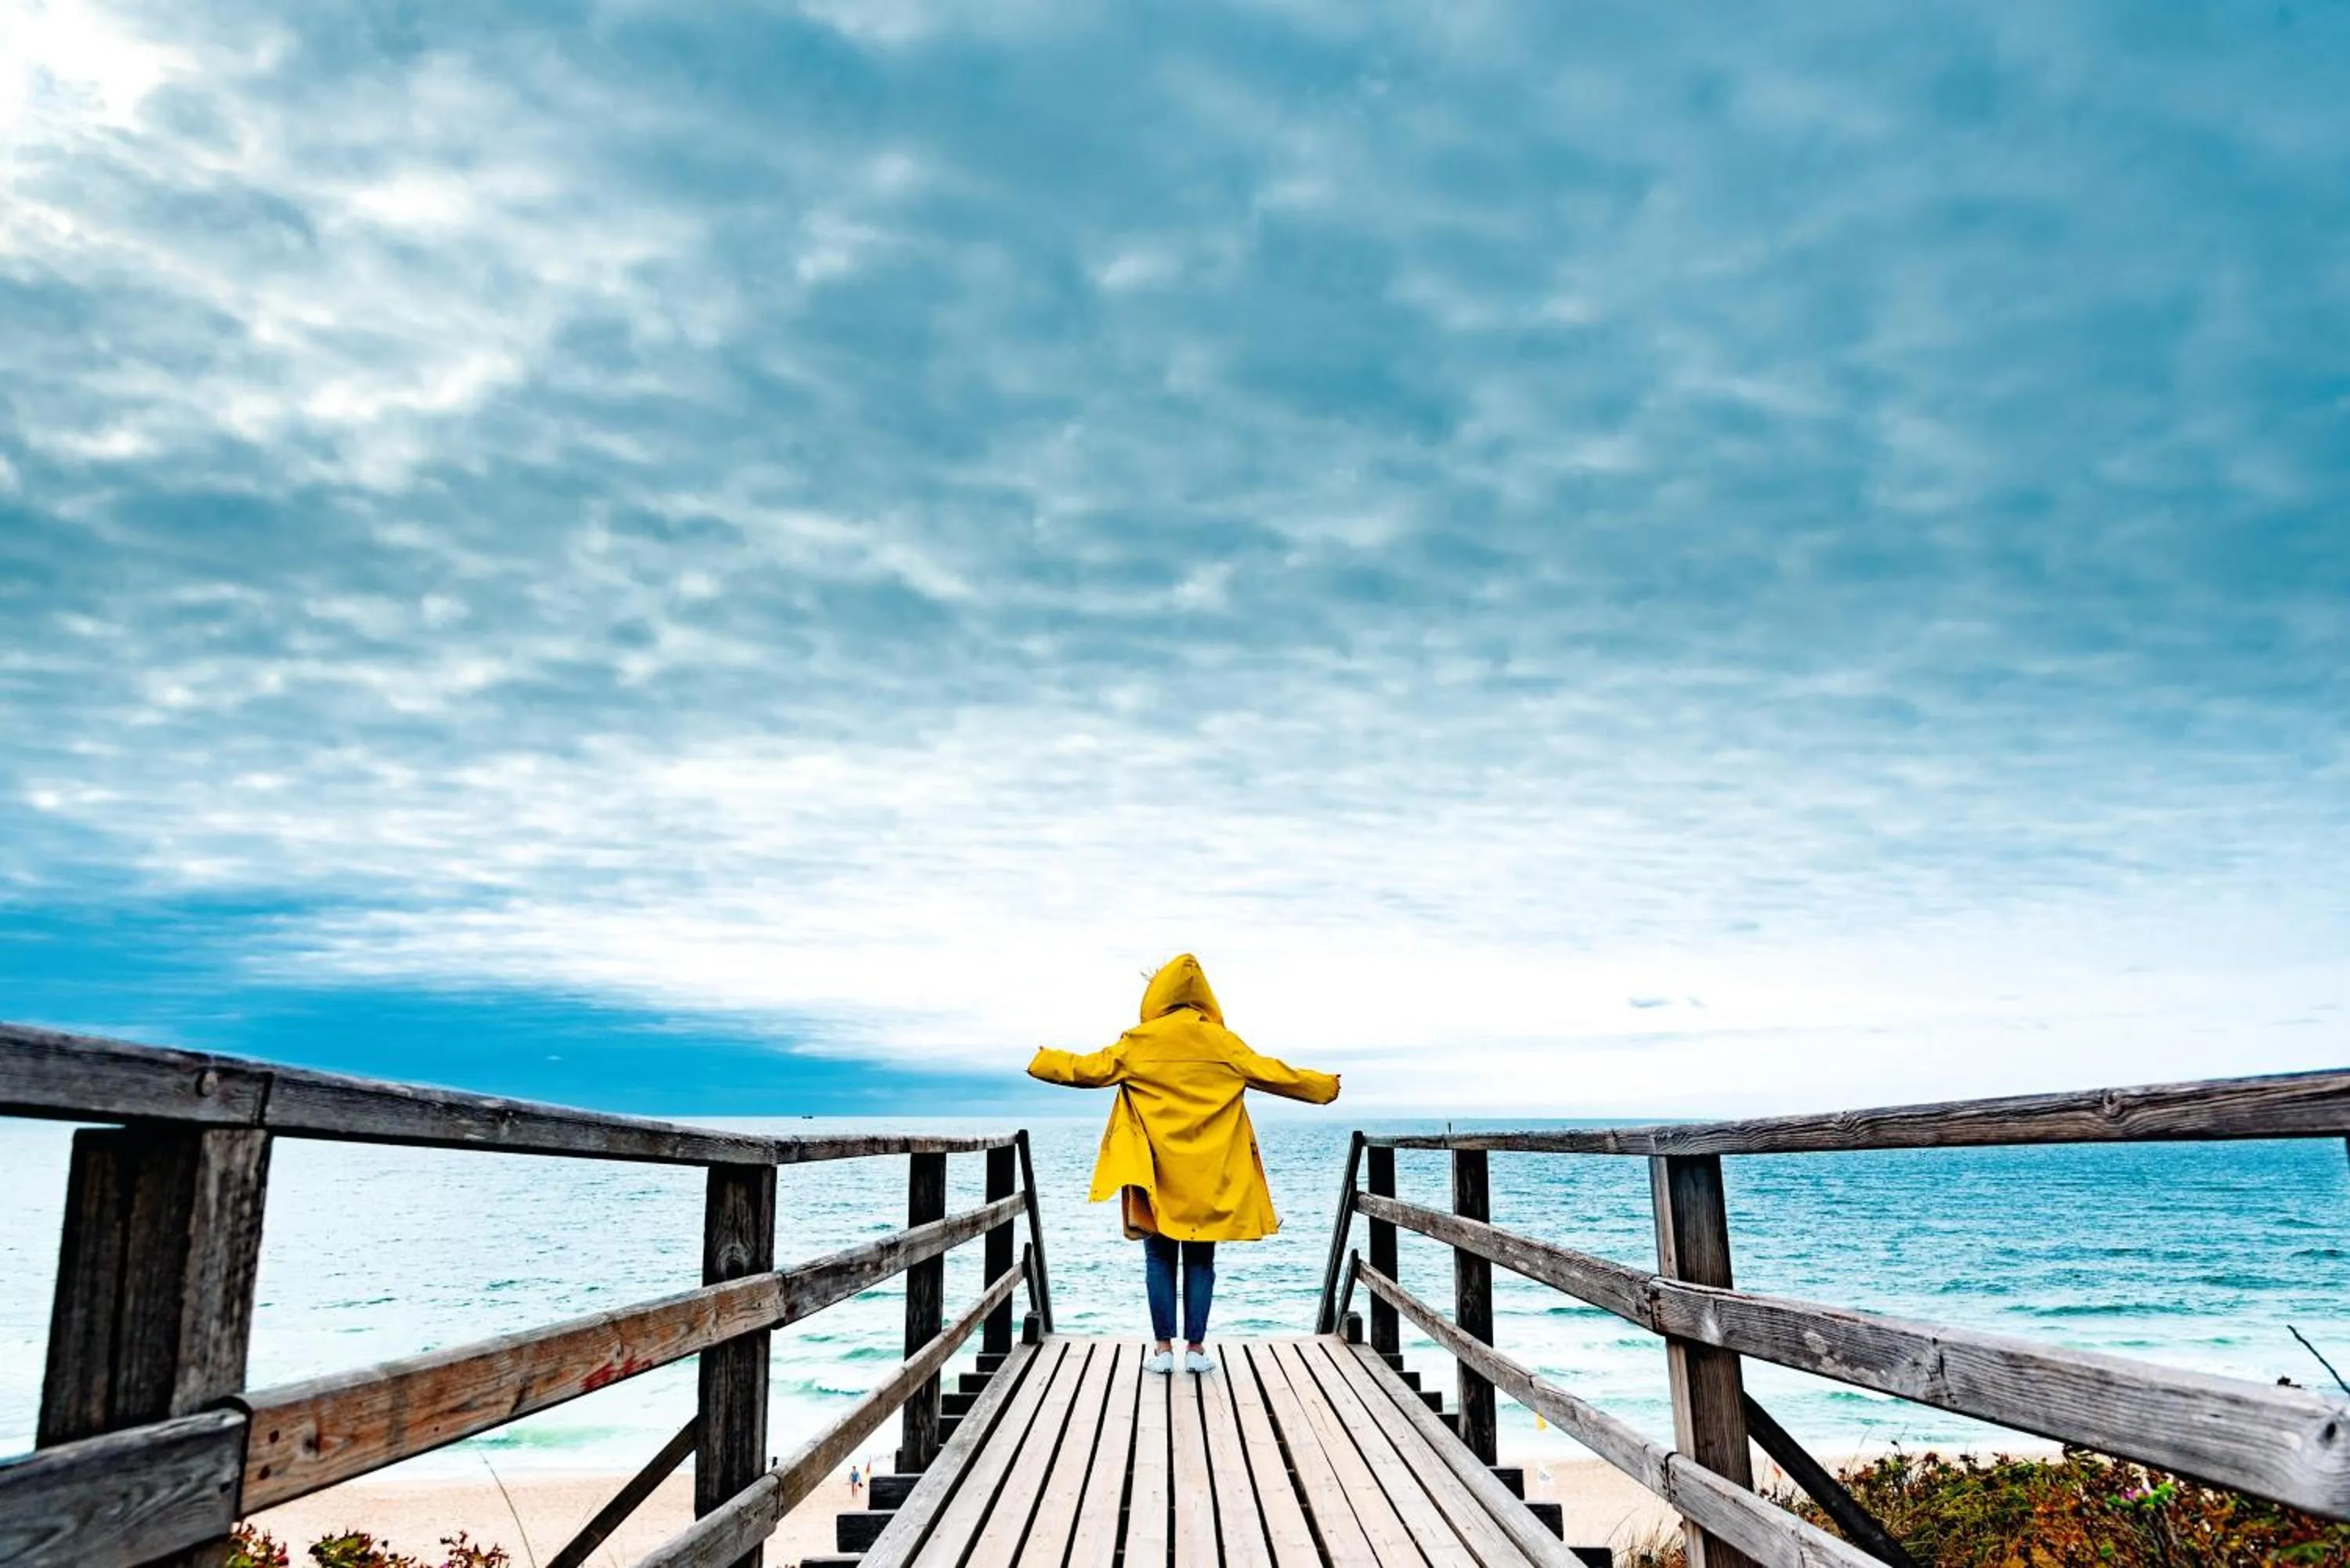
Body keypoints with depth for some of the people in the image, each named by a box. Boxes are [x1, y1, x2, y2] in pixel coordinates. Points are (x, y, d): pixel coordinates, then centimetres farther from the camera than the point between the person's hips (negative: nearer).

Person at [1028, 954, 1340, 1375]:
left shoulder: (1139, 1043, -3)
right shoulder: (1222, 1042, -2)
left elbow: (1090, 1069, 4)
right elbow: (1273, 1074, 1)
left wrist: (1044, 1062, 22)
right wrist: (1323, 1086, 15)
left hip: (1156, 1176, -1)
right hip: (1208, 1177, 1)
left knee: (1160, 1260, 7)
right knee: (1200, 1260, 8)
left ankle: (1163, 1348, 7)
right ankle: (1196, 1348, 9)